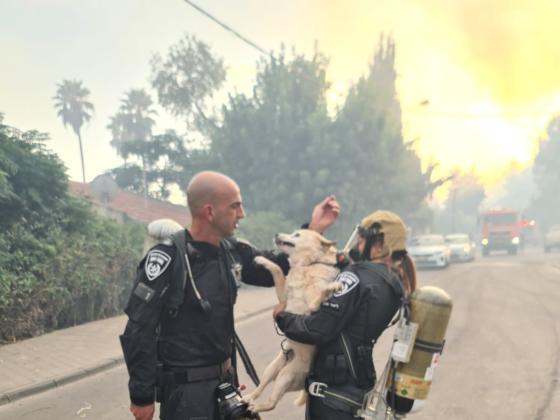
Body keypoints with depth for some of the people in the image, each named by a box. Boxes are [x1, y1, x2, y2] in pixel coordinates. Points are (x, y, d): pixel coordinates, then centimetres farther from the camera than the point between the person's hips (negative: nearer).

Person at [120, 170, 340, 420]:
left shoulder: (231, 251, 0)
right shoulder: (168, 258, -20)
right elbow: (139, 330, -18)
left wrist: (312, 231, 5)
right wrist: (142, 395, -14)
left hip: (224, 379, 7)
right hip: (184, 388, -7)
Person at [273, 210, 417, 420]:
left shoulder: (356, 277, -20)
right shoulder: (394, 283, 6)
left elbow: (317, 330, -23)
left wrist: (282, 316, -5)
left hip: (333, 388, -8)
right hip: (356, 384, 8)